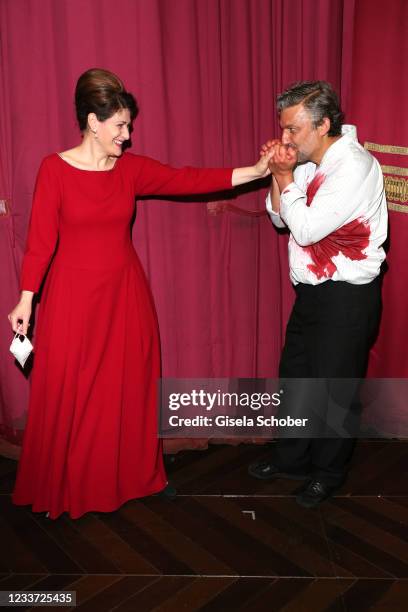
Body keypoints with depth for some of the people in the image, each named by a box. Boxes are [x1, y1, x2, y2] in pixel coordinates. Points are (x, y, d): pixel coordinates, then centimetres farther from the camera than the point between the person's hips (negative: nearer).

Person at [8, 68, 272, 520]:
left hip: (124, 293, 4)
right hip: (72, 296, -4)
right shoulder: (55, 169, -9)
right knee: (67, 393, 6)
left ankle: (133, 474, 33)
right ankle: (63, 487, 29)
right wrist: (26, 299, -9)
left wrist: (255, 171, -4)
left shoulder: (132, 169, 2)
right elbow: (40, 240, -9)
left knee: (129, 386, 12)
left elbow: (188, 180, -1)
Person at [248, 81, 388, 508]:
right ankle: (291, 458, 40)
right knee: (295, 376, 19)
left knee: (335, 391, 8)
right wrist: (278, 175, -5)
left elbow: (306, 228, -24)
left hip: (346, 299, -8)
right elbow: (280, 218, 10)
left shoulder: (354, 167, -20)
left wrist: (286, 177, -14)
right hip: (312, 292, 9)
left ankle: (328, 473, 31)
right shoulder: (311, 164, 5)